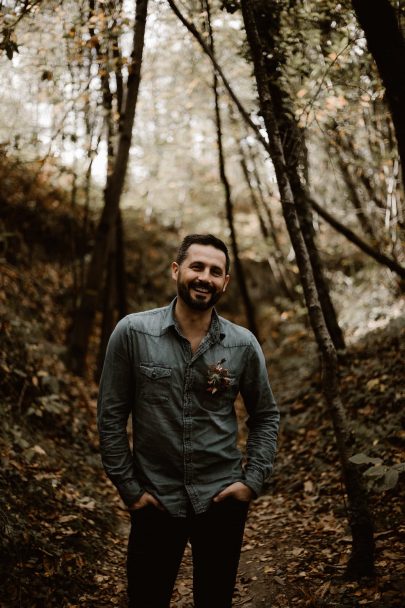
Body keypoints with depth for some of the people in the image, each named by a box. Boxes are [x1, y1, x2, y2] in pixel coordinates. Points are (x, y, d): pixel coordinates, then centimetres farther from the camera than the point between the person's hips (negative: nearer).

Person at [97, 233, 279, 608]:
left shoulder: (243, 344, -3)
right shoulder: (132, 332, -9)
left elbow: (266, 415, 8)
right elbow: (111, 416, -4)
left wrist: (253, 480, -1)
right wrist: (129, 488, -5)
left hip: (222, 499, 2)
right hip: (155, 501, -1)